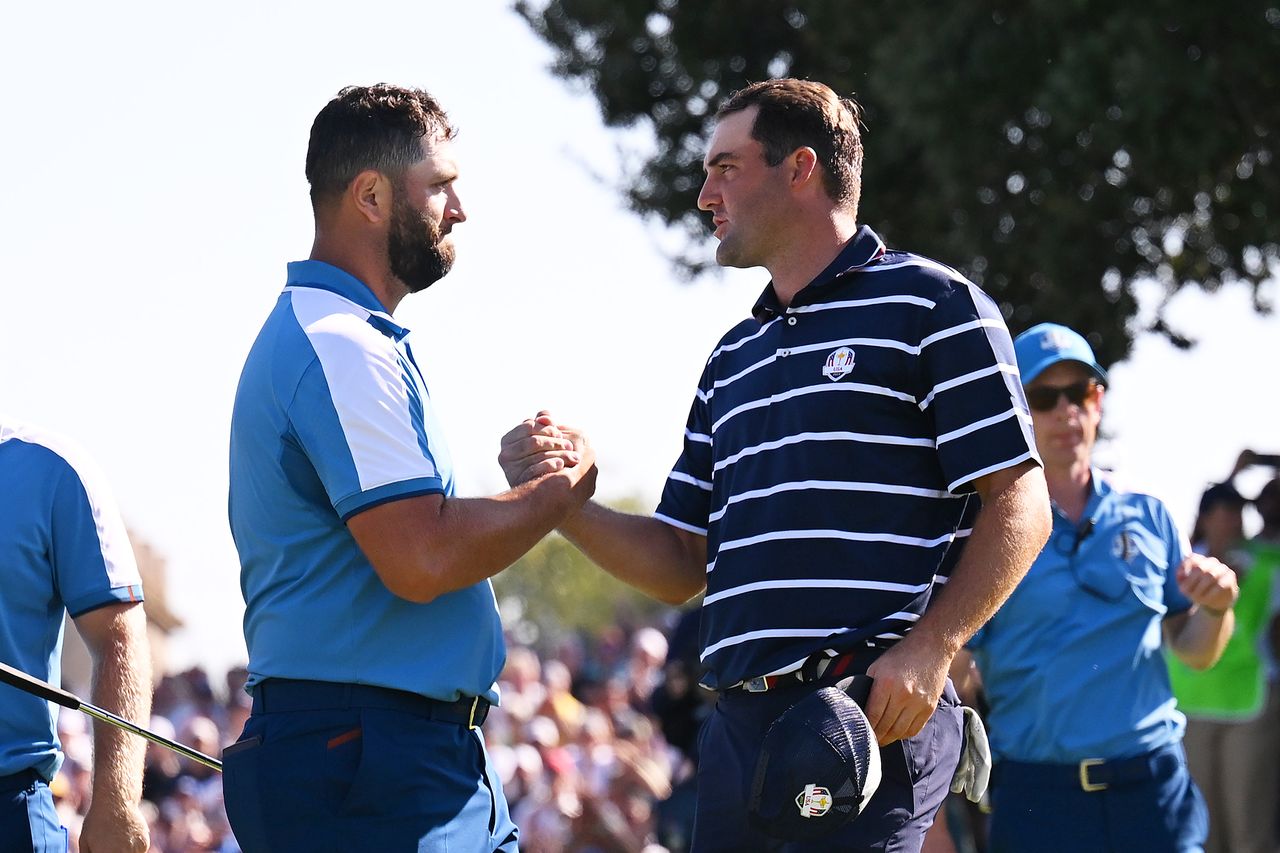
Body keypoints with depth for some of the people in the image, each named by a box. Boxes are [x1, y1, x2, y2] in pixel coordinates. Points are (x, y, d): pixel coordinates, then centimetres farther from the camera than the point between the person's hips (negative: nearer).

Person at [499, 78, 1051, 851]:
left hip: (873, 718, -7)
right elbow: (680, 566, 21)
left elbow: (1019, 506, -6)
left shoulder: (932, 307, 1)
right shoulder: (734, 360, 24)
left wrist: (930, 648, -19)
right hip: (740, 725, 7)